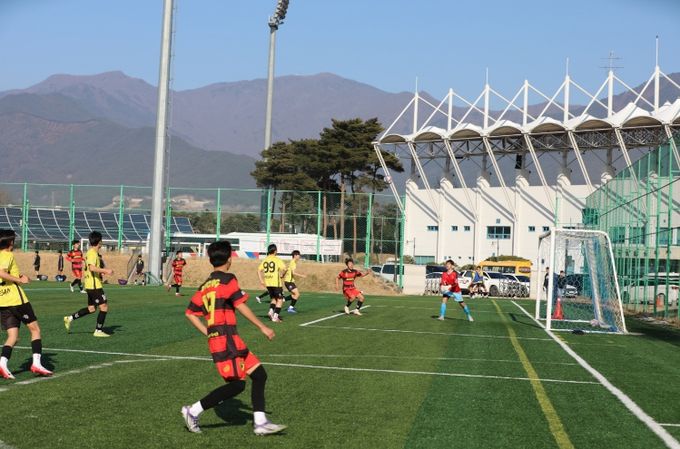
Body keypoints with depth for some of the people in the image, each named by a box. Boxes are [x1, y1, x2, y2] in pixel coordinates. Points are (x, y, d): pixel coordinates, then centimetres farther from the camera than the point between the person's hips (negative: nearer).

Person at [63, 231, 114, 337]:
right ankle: (98, 331, 0)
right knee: (104, 307, -4)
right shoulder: (93, 253, -16)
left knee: (91, 308, 15)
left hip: (90, 285, 10)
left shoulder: (91, 252, 16)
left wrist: (103, 271, 24)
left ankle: (70, 318, 16)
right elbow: (92, 268, -29)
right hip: (94, 285, -10)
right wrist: (105, 271, -29)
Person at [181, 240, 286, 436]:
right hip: (226, 340, -9)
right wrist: (262, 327, -10)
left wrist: (209, 333, 16)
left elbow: (190, 313, 14)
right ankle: (194, 411, -4)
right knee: (237, 384, -9)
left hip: (216, 338, 9)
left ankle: (260, 423, 6)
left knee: (259, 374, 9)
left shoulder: (205, 286, 16)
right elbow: (241, 306, -15)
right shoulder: (227, 279, -7)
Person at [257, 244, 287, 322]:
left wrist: (261, 280, 6)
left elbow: (259, 270, 3)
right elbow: (284, 268, -19)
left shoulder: (264, 260, 8)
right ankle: (275, 316, -3)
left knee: (274, 298, 22)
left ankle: (271, 310, 0)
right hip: (276, 283, -6)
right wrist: (282, 275, 0)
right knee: (280, 299, 5)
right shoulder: (277, 259, -7)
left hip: (267, 283, 6)